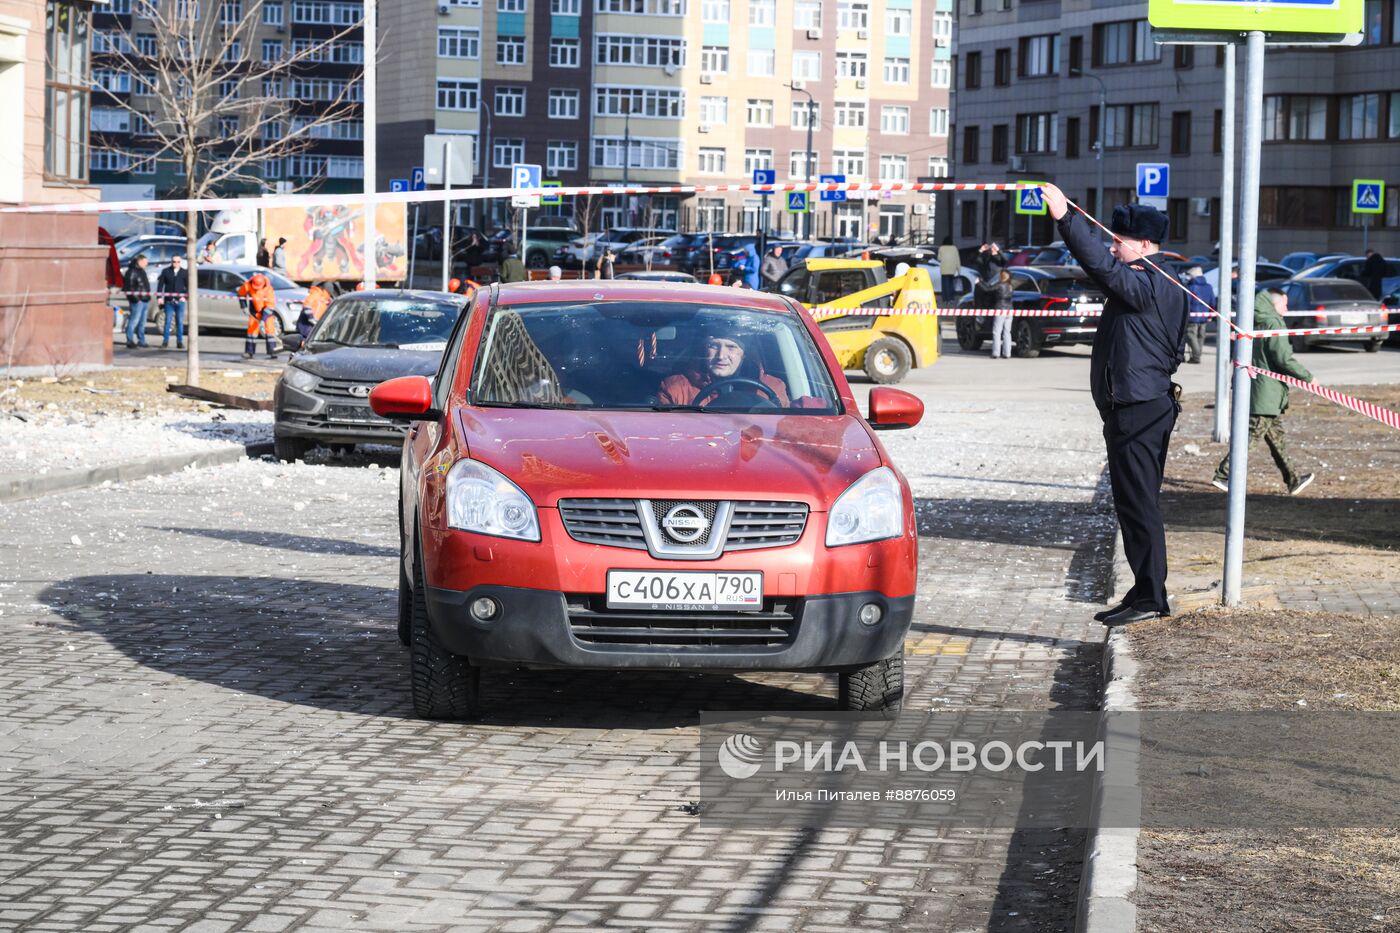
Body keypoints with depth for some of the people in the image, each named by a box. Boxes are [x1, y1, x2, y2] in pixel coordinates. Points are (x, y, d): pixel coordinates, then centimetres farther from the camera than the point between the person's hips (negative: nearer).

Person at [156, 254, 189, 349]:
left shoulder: (185, 272, 6)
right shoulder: (165, 271, 5)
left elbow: (188, 286, 7)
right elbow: (160, 284, 5)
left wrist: (185, 296, -6)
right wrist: (160, 297, -3)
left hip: (180, 300, 0)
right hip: (169, 300, 0)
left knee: (180, 322, 2)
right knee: (168, 321, -1)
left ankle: (179, 341, 6)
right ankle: (165, 340, 3)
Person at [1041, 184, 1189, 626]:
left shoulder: (1146, 284, -16)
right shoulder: (1165, 285, 16)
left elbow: (1103, 266, -29)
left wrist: (1066, 218, -32)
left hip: (1137, 408, -11)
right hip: (1150, 403, 11)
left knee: (1138, 502, -9)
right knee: (1138, 502, 14)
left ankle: (1150, 595, -9)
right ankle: (1146, 591, 19)